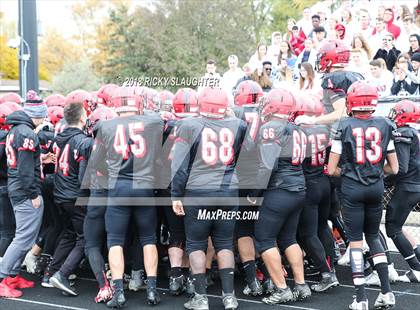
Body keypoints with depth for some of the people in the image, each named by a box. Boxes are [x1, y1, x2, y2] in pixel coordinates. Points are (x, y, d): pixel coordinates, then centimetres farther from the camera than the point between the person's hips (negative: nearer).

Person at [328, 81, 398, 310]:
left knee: (355, 240, 5)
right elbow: (393, 168, 5)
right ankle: (386, 291, 14)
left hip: (352, 188, -3)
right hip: (376, 188, 3)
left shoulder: (344, 127, -7)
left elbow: (331, 170, -7)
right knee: (373, 236, 19)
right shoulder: (384, 126, 1)